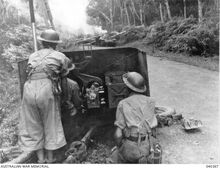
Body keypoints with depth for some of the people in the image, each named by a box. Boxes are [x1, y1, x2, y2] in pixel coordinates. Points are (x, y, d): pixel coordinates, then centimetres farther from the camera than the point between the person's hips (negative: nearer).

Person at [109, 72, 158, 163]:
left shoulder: (123, 104, -11)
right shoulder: (151, 102, -1)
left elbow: (118, 135, -14)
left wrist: (120, 148, 4)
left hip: (129, 148, -4)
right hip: (146, 148, 4)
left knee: (114, 159, 26)